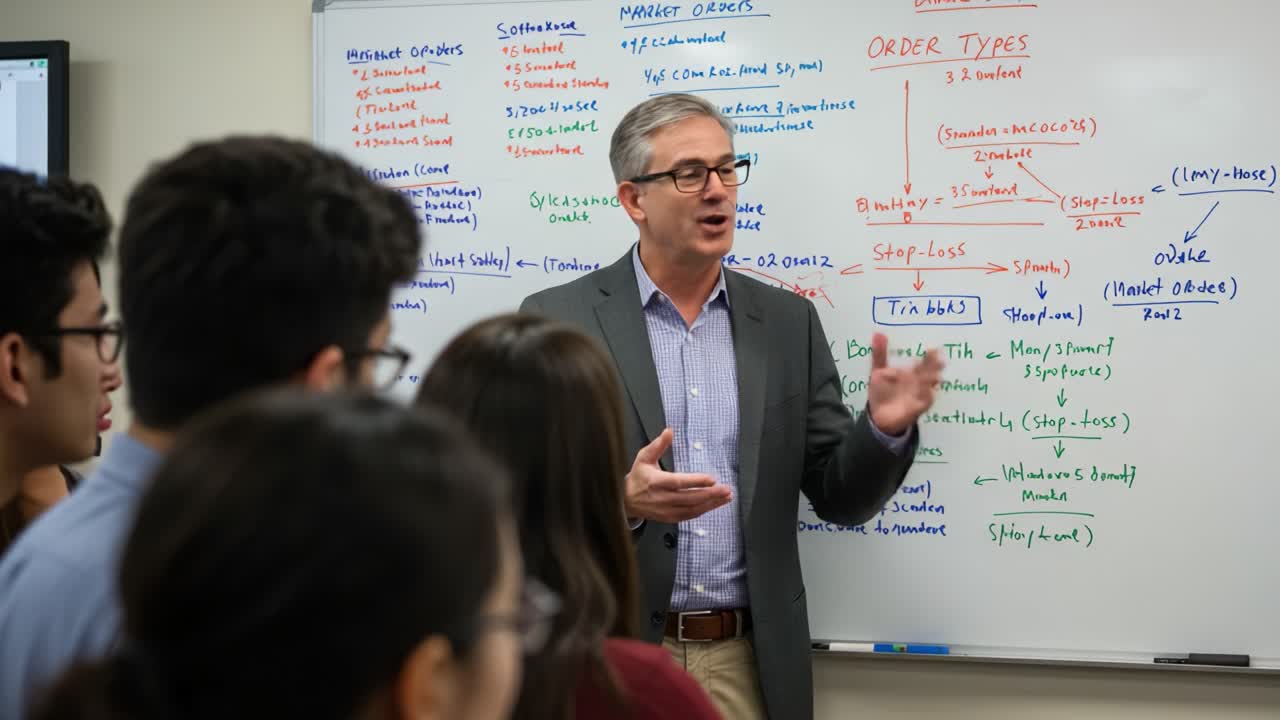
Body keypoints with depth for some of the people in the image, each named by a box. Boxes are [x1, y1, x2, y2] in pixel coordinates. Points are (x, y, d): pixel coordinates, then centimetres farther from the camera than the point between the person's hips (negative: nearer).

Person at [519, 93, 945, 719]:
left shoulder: (788, 322, 6)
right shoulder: (558, 319, -3)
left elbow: (840, 498, 5)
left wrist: (883, 429, -14)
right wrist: (621, 502, -23)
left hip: (751, 665, 3)